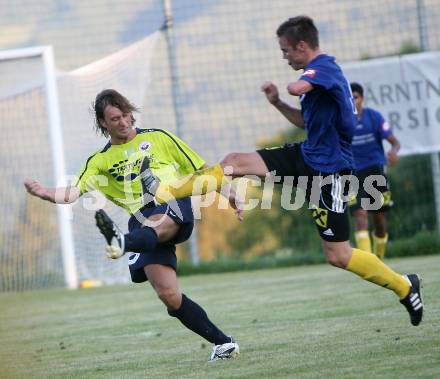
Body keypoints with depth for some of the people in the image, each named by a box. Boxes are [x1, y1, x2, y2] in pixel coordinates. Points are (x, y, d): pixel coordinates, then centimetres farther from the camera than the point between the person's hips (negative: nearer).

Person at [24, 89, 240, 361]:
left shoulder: (158, 137, 16)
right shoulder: (100, 161, 17)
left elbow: (200, 170, 20)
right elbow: (74, 192, 1)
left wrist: (230, 195, 16)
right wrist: (47, 194, -20)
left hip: (174, 205, -2)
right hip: (143, 221, 2)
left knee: (157, 225, -41)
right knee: (168, 295, -15)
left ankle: (122, 242, -74)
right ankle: (223, 344, -5)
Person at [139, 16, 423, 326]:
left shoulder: (324, 67, -19)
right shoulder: (321, 72, 11)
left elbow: (296, 88, -41)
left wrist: (293, 86, -16)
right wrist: (277, 103, 11)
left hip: (328, 172, -10)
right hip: (307, 158, 10)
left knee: (338, 256, -5)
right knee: (236, 162, 2)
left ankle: (404, 287, 12)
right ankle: (166, 191, 9)